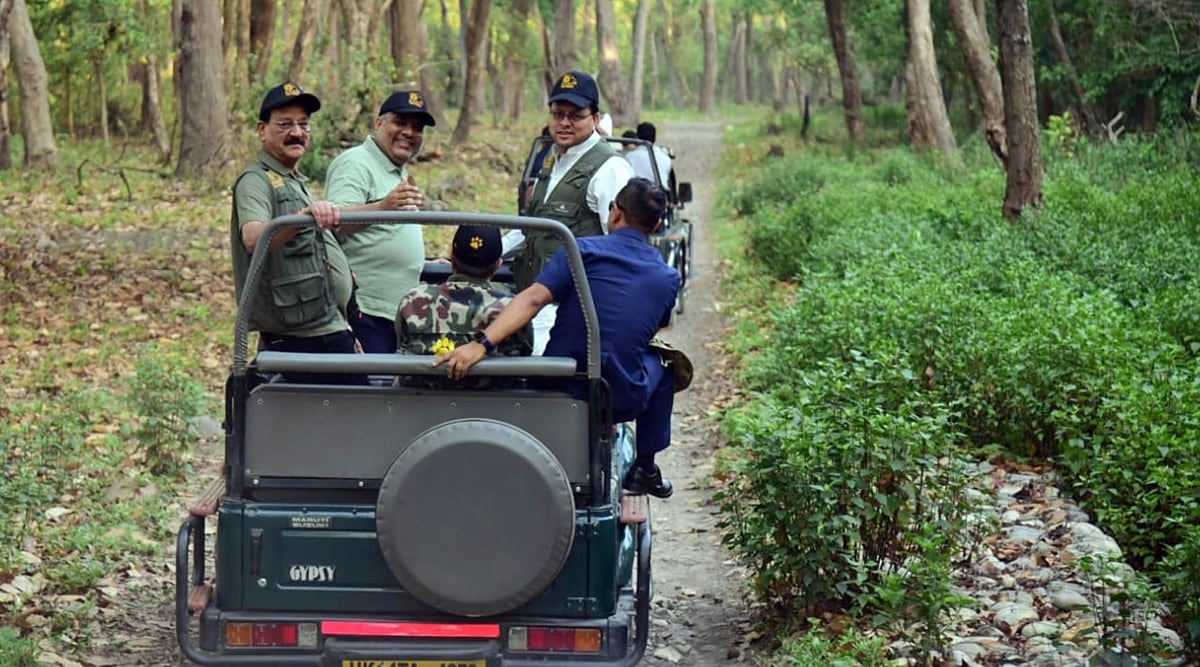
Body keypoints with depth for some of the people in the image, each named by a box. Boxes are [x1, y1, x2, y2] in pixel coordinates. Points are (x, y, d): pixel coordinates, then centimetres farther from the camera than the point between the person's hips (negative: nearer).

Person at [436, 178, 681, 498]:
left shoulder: (583, 250, -6)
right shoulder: (668, 278, 3)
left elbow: (533, 299, -19)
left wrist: (482, 344, -28)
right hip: (621, 400, 1)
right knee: (660, 363, 33)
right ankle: (645, 468, 35)